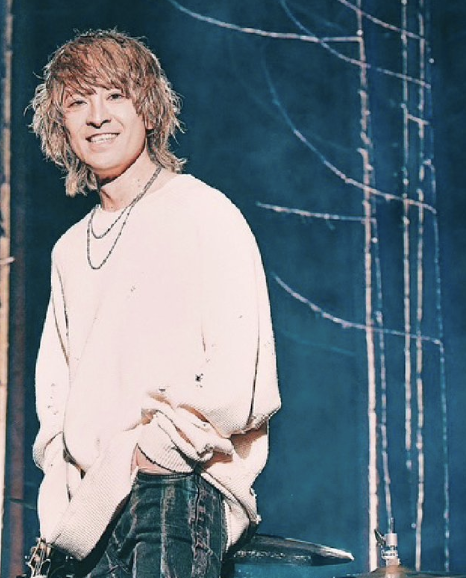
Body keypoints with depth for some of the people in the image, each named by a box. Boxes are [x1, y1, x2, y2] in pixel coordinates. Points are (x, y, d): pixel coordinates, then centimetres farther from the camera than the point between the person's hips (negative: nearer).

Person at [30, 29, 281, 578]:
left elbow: (240, 387, -9)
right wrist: (66, 454, 5)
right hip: (91, 500, 6)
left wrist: (140, 448, -10)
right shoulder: (70, 249, 21)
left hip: (181, 478, -6)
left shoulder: (204, 214, -1)